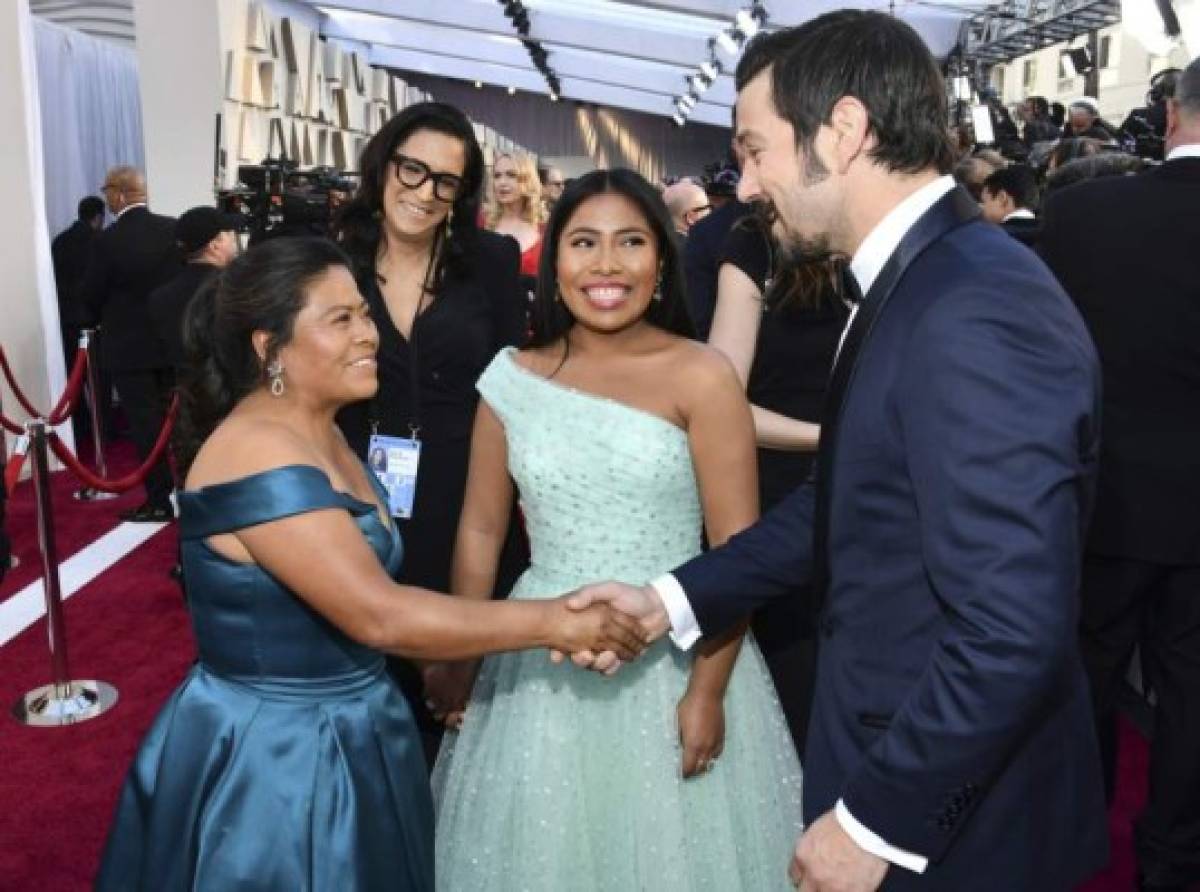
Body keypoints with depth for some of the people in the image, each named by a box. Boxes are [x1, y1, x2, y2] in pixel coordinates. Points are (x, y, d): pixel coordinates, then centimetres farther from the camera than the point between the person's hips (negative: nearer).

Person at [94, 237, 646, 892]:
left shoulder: (318, 435, 5)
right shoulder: (260, 457, -25)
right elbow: (379, 617, -29)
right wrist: (555, 621, -24)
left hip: (343, 742, 9)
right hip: (269, 760, -9)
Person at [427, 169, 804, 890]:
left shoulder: (701, 376, -9)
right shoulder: (513, 379, 0)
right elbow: (481, 531, 7)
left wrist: (708, 690, -13)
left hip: (673, 662, -2)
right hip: (541, 668, 3)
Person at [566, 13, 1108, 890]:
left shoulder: (974, 310, -27)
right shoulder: (917, 284, 4)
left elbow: (1013, 633, -30)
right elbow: (841, 505, 10)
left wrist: (874, 821, -19)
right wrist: (670, 598, 6)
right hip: (901, 749, 8)